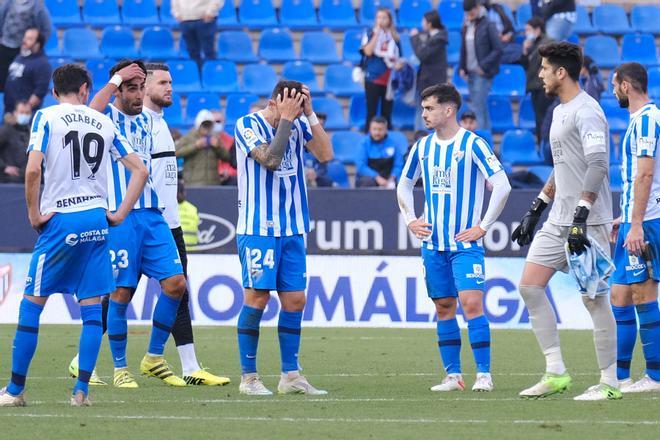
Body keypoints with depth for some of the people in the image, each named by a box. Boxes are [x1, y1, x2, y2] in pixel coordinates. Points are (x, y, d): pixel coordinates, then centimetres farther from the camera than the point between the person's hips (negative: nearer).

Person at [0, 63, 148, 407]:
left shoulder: (47, 117, -2)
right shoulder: (104, 123, 10)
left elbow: (33, 169, -15)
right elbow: (140, 170, 9)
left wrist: (34, 213, -4)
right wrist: (120, 213, 10)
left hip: (61, 221, -4)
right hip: (97, 219, 4)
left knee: (32, 303, 3)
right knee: (92, 307, 6)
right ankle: (82, 390, 1)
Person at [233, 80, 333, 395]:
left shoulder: (298, 124, 8)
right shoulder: (248, 125, -7)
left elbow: (325, 154, -3)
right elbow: (270, 159, -22)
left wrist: (310, 113, -7)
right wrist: (286, 119, -16)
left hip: (292, 230, 6)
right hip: (258, 228, -6)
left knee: (294, 299, 5)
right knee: (257, 297, -6)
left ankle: (290, 376, 11)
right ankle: (249, 377, 1)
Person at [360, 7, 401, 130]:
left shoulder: (394, 37, 10)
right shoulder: (370, 35, 3)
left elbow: (398, 59, 17)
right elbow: (368, 51, -15)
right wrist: (376, 35, -13)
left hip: (389, 80, 3)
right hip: (373, 78, -3)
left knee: (387, 113, 6)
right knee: (371, 111, -3)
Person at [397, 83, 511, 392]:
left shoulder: (472, 144, -9)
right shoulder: (423, 147, 9)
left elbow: (502, 186, -12)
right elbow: (404, 184, 25)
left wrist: (483, 226, -12)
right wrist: (410, 220, 12)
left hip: (465, 242, -6)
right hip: (433, 243, 6)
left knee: (471, 303, -14)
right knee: (444, 307, 7)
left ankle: (484, 374, -11)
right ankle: (453, 375, 11)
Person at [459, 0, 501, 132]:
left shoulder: (488, 26, -9)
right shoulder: (466, 26, 10)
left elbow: (498, 49, -10)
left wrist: (483, 66, -15)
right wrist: (461, 67, 7)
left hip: (483, 73, -6)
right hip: (470, 72, 6)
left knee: (477, 106, -12)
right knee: (481, 106, 12)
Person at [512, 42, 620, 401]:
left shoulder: (586, 111, -14)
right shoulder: (560, 111, 17)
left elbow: (598, 164, -24)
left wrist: (581, 217, -30)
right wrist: (535, 210, 26)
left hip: (588, 222, -10)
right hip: (558, 221, 10)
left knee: (594, 298, -6)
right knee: (529, 287, 2)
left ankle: (609, 382, 1)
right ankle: (555, 373, 5)